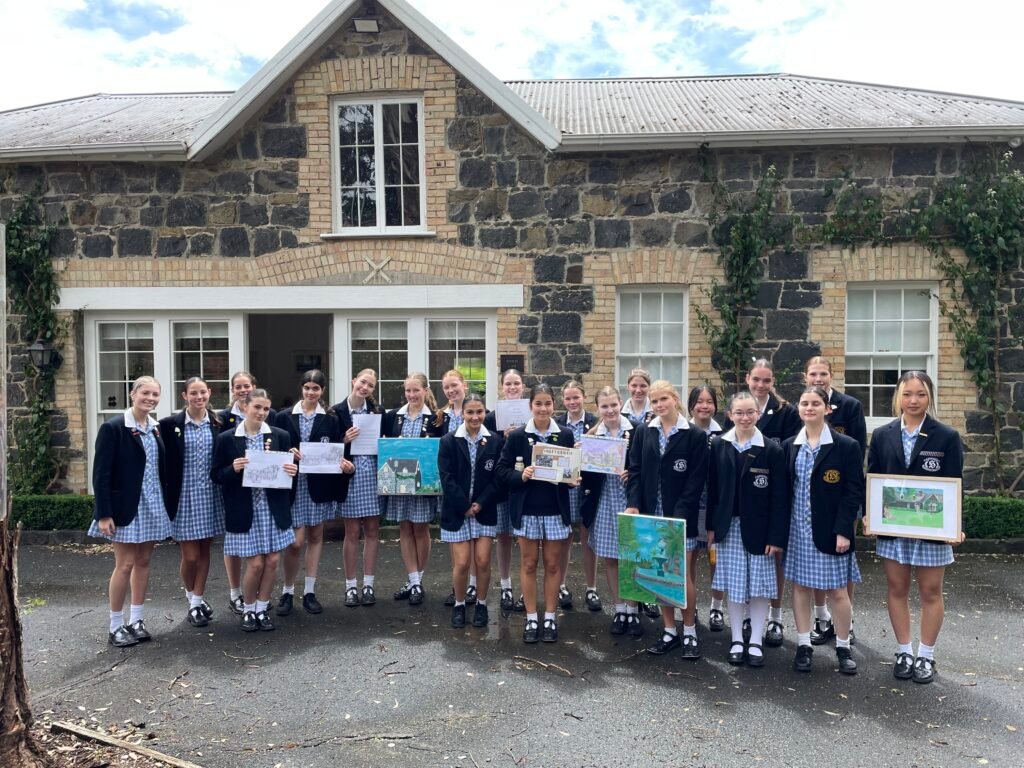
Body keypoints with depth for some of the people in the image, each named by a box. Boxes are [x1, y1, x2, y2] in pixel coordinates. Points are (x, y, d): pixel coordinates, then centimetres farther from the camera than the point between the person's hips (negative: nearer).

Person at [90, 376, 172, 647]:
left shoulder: (158, 428, 7)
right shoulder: (113, 427, -10)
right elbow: (101, 473, -13)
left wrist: (166, 504, 8)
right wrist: (104, 514, -16)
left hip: (153, 506, 5)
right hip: (126, 507, -5)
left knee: (143, 562, 12)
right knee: (125, 565, 0)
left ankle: (136, 621, 23)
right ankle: (116, 626, 15)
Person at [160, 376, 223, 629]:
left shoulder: (218, 423, 2)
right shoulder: (170, 424, -6)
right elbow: (165, 462, -5)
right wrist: (167, 498, -9)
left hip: (210, 495, 3)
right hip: (184, 496, -2)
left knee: (204, 552, 11)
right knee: (190, 556, 1)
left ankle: (197, 600, 27)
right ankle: (191, 597, 27)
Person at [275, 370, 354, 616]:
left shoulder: (330, 419, 5)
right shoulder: (284, 417, 2)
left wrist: (345, 465, -14)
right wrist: (288, 453, -17)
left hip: (319, 484, 2)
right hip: (293, 484, -2)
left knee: (315, 536, 9)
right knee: (296, 541, -5)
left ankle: (309, 591, 21)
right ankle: (287, 592, 15)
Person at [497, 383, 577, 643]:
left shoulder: (566, 435, 0)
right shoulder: (517, 436, -4)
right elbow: (501, 471, -3)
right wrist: (520, 476, -20)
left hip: (555, 509, 1)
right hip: (526, 509, -1)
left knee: (553, 564, 9)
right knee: (528, 564, 8)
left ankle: (549, 618, 22)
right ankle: (531, 619, 20)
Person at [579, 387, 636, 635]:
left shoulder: (636, 431, -6)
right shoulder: (591, 434, 2)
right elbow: (585, 471, 2)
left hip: (629, 500, -2)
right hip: (604, 502, 3)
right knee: (610, 558, 10)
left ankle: (633, 612, 19)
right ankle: (619, 611, 24)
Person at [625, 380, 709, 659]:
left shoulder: (695, 436, -4)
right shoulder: (643, 433, 6)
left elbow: (696, 480, -7)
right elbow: (634, 471, 5)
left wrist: (679, 515, -15)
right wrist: (634, 504, -8)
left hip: (680, 517, -3)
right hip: (651, 515, 3)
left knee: (682, 574, 0)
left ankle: (689, 632, 18)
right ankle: (669, 631, 22)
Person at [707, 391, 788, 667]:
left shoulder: (772, 449, -6)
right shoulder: (718, 445, 0)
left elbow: (779, 496, -7)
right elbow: (712, 488, 3)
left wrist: (777, 536, -10)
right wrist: (711, 526, 0)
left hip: (758, 528, -2)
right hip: (729, 526, 2)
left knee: (759, 585, 6)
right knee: (733, 585, 9)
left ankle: (755, 642, 20)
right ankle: (737, 640, 22)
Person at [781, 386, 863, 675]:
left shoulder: (846, 446, -6)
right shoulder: (789, 446, 4)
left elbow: (854, 492, -8)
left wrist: (843, 531, -14)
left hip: (831, 530, -3)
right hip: (798, 529, 3)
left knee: (837, 590, 5)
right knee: (800, 586, 9)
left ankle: (843, 647, 22)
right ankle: (804, 645, 21)